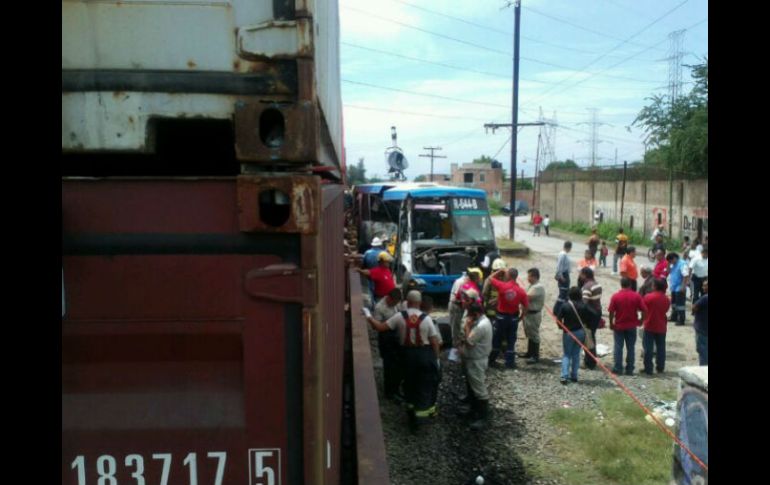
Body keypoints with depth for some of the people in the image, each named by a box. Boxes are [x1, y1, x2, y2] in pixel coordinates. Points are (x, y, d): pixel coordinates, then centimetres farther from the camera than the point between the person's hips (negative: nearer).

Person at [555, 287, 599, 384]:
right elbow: (594, 314, -9)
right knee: (576, 354, 13)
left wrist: (561, 327, 5)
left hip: (568, 333, -2)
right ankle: (574, 376, 15)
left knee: (566, 354, 7)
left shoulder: (565, 306, -12)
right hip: (580, 332, 2)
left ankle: (564, 376, -7)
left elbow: (558, 318, -13)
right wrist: (585, 322, 3)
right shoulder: (583, 306, -7)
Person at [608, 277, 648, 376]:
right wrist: (640, 321, 7)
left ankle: (618, 368, 7)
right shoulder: (636, 296, -5)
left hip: (619, 326, -1)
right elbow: (644, 310, -7)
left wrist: (611, 324, 2)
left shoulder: (615, 296, -9)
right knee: (630, 348, 8)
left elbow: (611, 312, -10)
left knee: (618, 347, 7)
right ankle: (629, 369, 10)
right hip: (632, 326, 1)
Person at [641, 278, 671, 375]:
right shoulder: (666, 299, -1)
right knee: (661, 348, 14)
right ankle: (660, 367, 21)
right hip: (661, 327, 4)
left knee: (648, 349, 1)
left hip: (649, 326, -4)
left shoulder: (648, 296, -15)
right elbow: (666, 310, 12)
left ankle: (648, 369, 2)